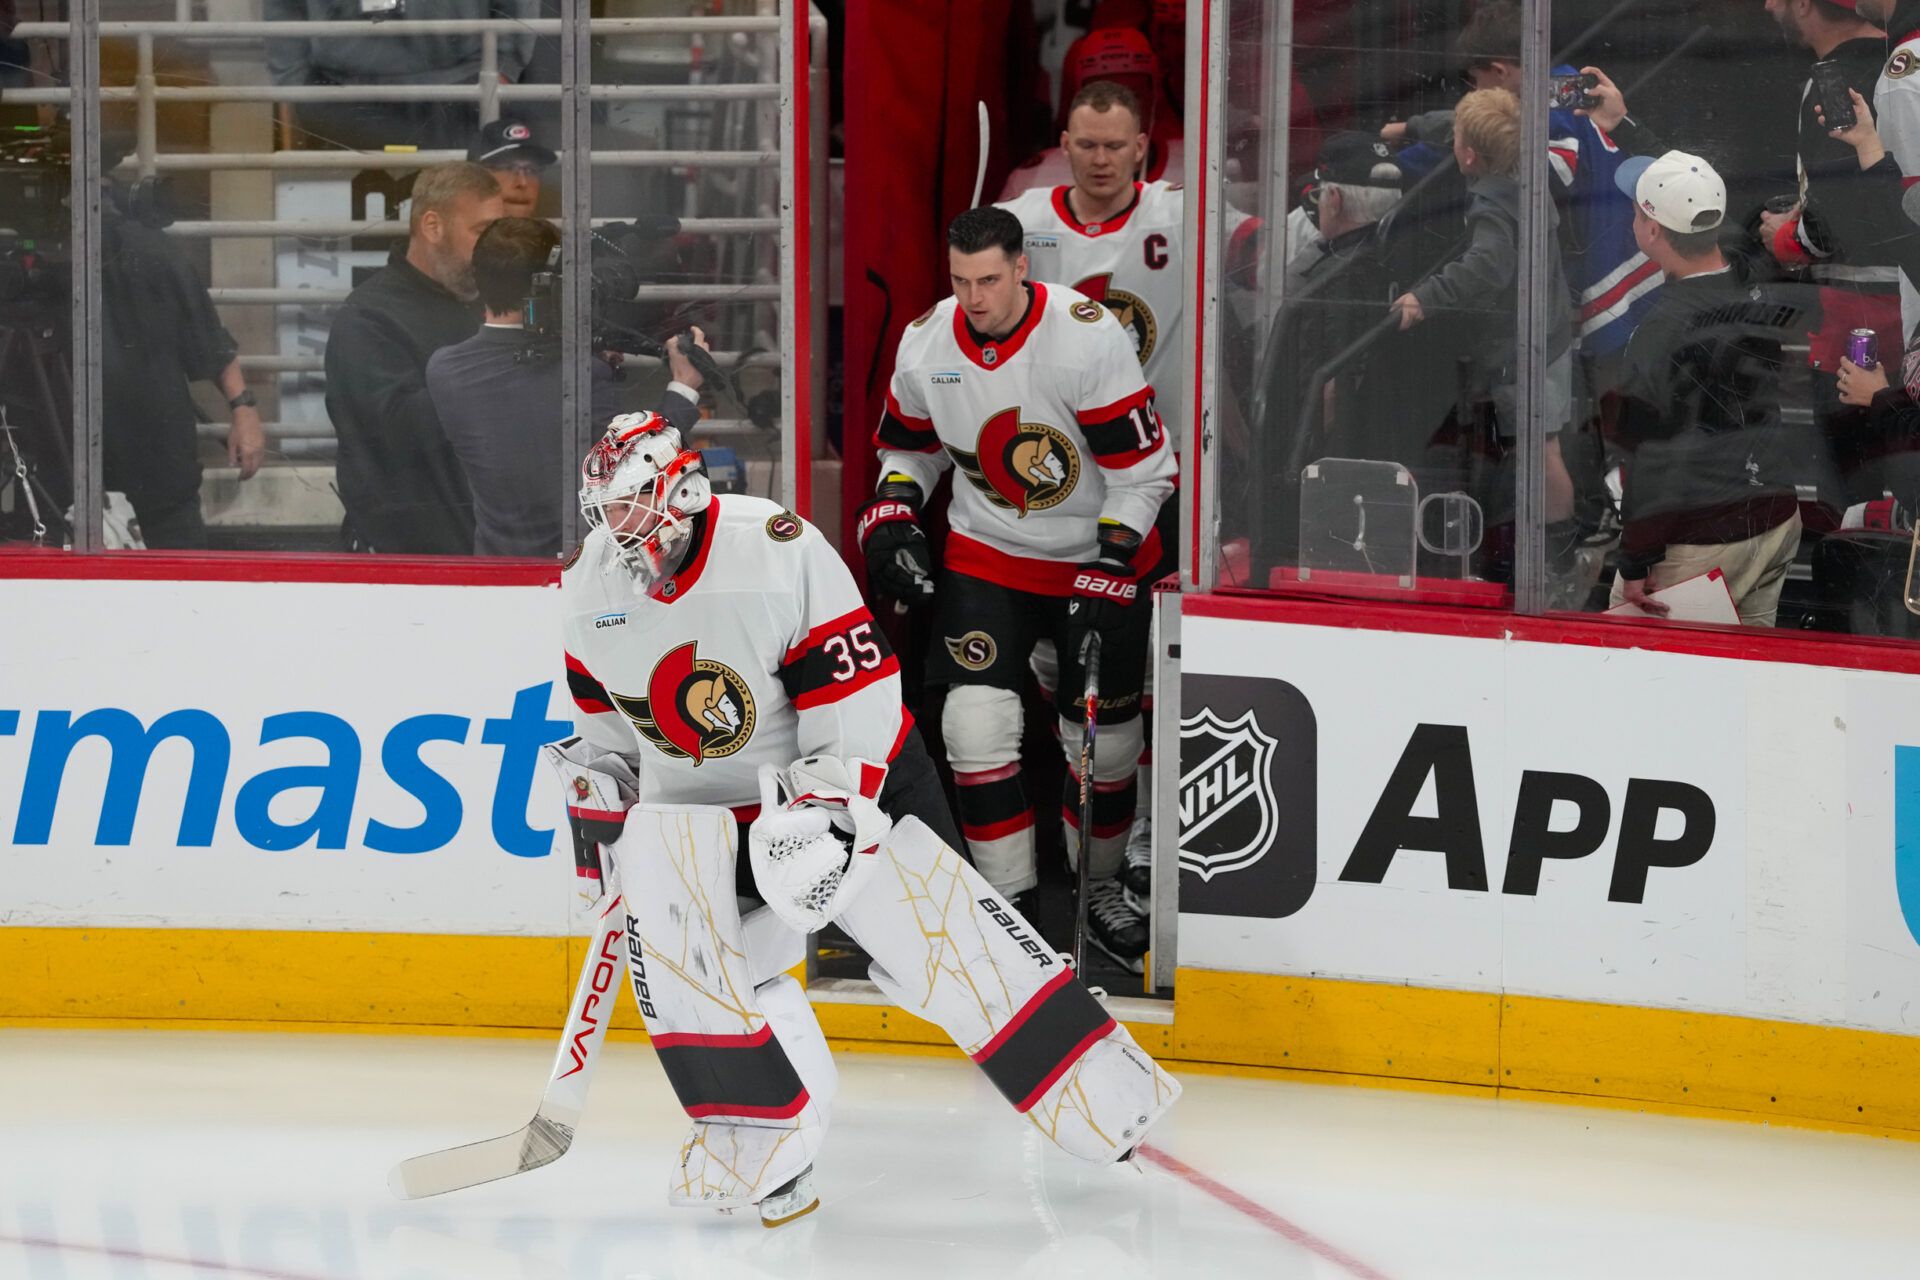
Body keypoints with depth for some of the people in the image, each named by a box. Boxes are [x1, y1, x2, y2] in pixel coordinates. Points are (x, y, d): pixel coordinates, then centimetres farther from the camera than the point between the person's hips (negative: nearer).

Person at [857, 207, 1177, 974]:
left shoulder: (1088, 336, -23)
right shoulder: (926, 345, -8)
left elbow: (1142, 467, -18)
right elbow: (910, 446, 11)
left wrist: (1112, 569, -23)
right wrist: (891, 522, -6)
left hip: (1100, 552, -3)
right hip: (987, 553, 3)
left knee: (1103, 733, 3)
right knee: (976, 719, -12)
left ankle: (1097, 889, 26)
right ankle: (1007, 901, -3)